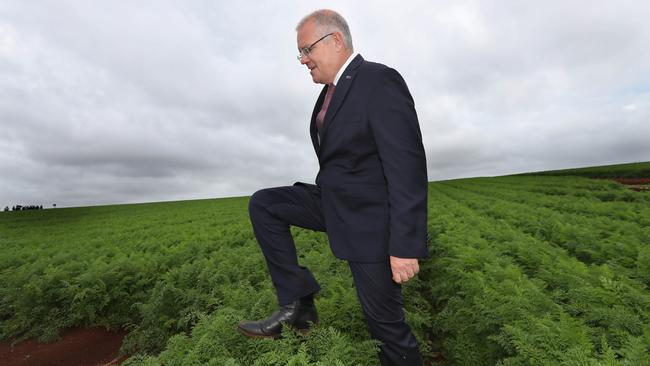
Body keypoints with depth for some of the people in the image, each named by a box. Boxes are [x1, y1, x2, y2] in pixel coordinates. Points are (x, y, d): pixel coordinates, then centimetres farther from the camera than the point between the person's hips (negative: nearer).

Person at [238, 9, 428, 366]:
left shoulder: (381, 81, -16)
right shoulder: (333, 89, 11)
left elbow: (408, 167, -23)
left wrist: (406, 245, -24)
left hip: (368, 217, -8)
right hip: (335, 204, 8)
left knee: (385, 319, 4)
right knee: (262, 204, -1)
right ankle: (296, 301, 2)